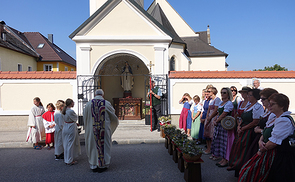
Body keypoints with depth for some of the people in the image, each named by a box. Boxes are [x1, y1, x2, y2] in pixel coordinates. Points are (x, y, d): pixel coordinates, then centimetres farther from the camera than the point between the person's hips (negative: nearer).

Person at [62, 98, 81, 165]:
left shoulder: (64, 111, 4)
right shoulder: (71, 111, -20)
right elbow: (75, 118, -7)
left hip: (65, 127, 8)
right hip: (71, 128, -8)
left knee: (66, 144, 15)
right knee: (70, 144, 2)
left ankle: (66, 159, 27)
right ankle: (70, 161, 12)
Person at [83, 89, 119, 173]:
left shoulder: (88, 104, -1)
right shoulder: (107, 104, -5)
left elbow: (85, 116, 10)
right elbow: (113, 113, 9)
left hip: (92, 129, 2)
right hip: (104, 129, -1)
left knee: (93, 145, 12)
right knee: (104, 145, 10)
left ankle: (94, 166, 21)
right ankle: (103, 165, 17)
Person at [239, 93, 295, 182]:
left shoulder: (284, 120, -19)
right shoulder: (274, 118, 14)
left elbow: (274, 142, -22)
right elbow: (265, 134, 19)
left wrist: (261, 150, -8)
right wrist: (260, 141, -3)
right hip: (269, 154, 9)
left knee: (250, 173, -8)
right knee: (247, 170, 7)